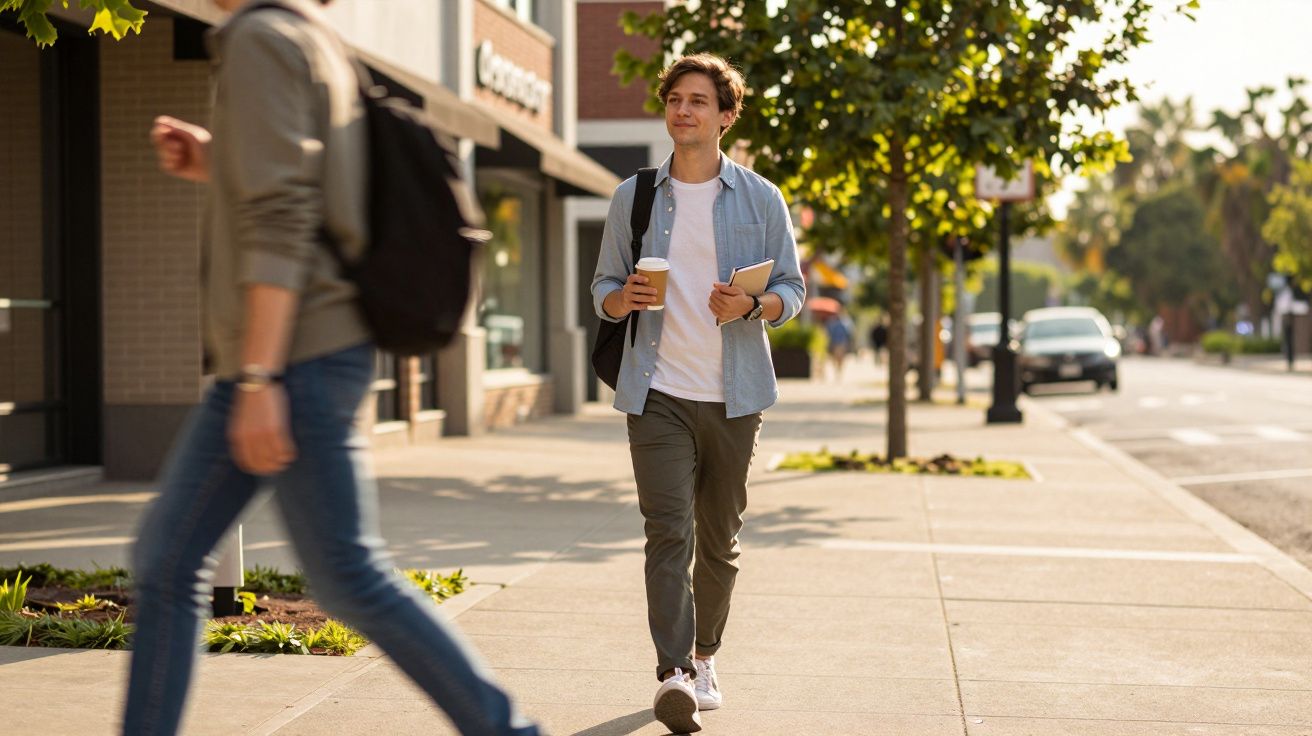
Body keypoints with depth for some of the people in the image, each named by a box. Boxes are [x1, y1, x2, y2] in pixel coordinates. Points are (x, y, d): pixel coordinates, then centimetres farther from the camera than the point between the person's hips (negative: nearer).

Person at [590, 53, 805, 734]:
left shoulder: (760, 199, 5)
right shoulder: (632, 197, 8)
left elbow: (792, 289, 5)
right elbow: (603, 290, 10)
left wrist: (752, 306, -17)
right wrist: (625, 298, -13)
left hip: (733, 395, 1)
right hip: (658, 391, -1)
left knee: (719, 537, 10)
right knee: (668, 531, -13)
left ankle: (705, 656, 28)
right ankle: (674, 674, -20)